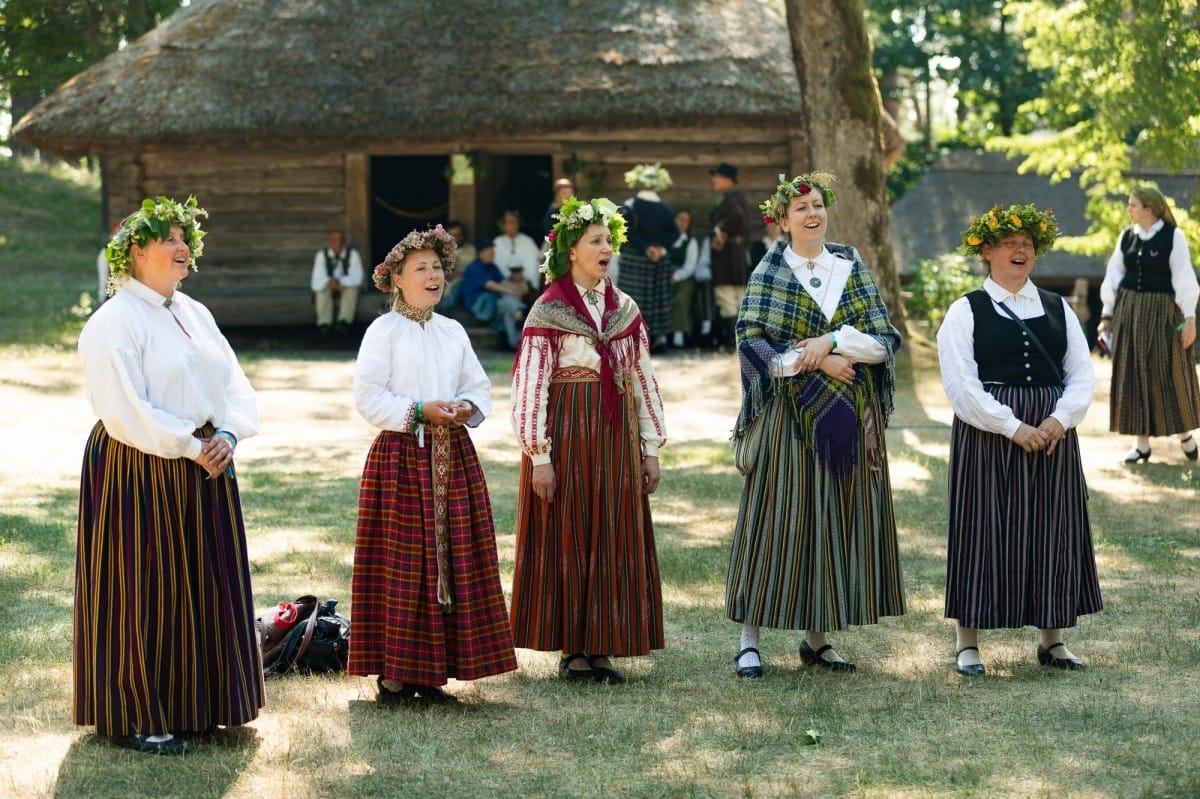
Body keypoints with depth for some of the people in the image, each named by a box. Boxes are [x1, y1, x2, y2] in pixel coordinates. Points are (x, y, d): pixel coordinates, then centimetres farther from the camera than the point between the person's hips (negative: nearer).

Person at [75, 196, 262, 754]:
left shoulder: (195, 314, 13)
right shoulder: (114, 322, -12)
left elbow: (236, 385, 11)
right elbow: (124, 411, -19)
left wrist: (228, 435, -8)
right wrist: (191, 448, -17)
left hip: (204, 468, 8)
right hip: (139, 474, -8)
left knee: (203, 588, 11)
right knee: (144, 591, -1)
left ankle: (192, 703, 24)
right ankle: (135, 717, 9)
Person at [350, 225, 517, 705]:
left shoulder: (453, 332, 14)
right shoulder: (383, 331, -3)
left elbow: (479, 387, 15)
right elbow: (368, 398, -10)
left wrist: (467, 408, -6)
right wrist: (419, 411, -18)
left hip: (452, 456, 6)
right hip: (400, 455, -6)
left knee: (454, 562, 4)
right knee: (401, 563, -5)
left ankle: (432, 673, 11)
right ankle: (393, 675, 1)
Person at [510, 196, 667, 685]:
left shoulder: (624, 309, 11)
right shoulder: (548, 310, -5)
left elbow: (642, 379, 13)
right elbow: (530, 386, -9)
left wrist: (650, 448, 8)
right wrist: (539, 456, -14)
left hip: (615, 437, 5)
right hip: (567, 433, -5)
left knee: (614, 542, 5)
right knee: (566, 539, 0)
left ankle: (600, 646, 12)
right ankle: (572, 651, 6)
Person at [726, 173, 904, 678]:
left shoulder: (852, 268, 8)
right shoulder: (769, 275, 0)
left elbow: (884, 341, 1)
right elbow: (753, 344, -11)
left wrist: (833, 341, -14)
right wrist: (817, 363, -17)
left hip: (850, 418, 3)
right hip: (789, 415, -3)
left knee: (838, 520, 4)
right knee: (777, 519, -4)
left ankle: (817, 639, 13)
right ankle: (749, 642, 0)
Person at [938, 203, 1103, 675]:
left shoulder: (1057, 309, 12)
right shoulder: (965, 312, -1)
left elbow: (1082, 374, 7)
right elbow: (961, 385, -10)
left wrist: (1059, 419, -11)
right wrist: (1014, 427, -17)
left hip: (1053, 435, 4)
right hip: (987, 437, -4)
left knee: (1052, 531, 6)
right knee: (983, 531, -2)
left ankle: (1052, 640, 17)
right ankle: (967, 642, 7)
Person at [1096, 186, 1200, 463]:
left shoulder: (1173, 236, -8)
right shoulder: (1127, 237, 5)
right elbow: (1114, 276, 9)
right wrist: (1107, 314, 8)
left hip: (1162, 312, -4)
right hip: (1129, 312, 4)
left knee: (1169, 373, 2)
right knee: (1133, 375, 4)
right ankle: (1141, 442, 11)